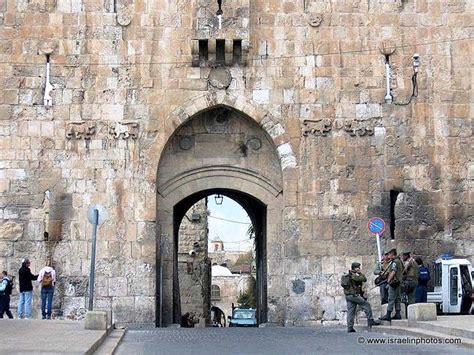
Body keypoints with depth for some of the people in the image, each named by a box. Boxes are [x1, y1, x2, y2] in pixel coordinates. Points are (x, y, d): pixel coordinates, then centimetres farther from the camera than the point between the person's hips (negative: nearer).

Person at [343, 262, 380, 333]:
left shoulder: (348, 275, 15)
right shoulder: (353, 276, -15)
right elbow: (364, 279, -14)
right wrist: (360, 273, -3)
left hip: (348, 295, 10)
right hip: (354, 295, -10)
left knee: (350, 312, 8)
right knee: (366, 305, 0)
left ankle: (350, 328, 8)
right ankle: (370, 321, 3)